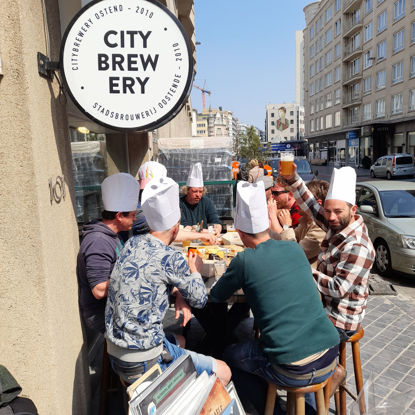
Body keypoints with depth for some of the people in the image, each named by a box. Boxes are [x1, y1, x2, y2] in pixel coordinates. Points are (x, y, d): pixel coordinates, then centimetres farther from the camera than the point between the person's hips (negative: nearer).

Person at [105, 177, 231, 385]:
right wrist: (195, 269, 12)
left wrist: (179, 294, 4)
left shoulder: (132, 244, 0)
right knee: (223, 372, 0)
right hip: (143, 364, -8)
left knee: (179, 340, 32)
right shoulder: (170, 258, -21)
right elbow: (200, 298, -6)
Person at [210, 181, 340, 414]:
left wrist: (240, 283, 21)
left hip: (293, 372, -5)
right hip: (330, 360, 5)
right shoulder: (295, 249, 2)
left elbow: (215, 297, 3)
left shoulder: (245, 260, -13)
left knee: (230, 356, 19)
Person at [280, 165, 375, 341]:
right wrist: (292, 178, -12)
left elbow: (339, 289, -28)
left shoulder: (358, 247, -28)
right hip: (325, 305, 9)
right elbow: (311, 205, -1)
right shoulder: (338, 226, -3)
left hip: (338, 323, -8)